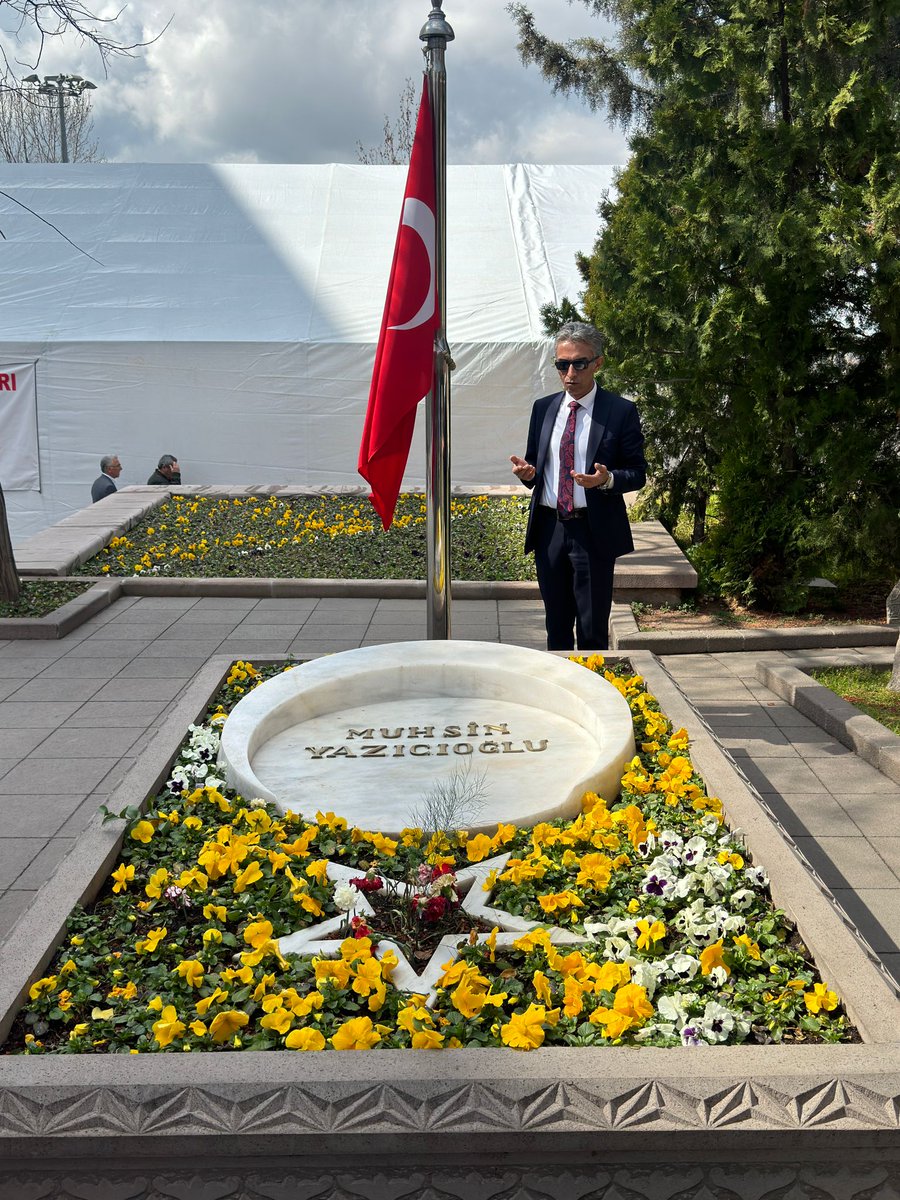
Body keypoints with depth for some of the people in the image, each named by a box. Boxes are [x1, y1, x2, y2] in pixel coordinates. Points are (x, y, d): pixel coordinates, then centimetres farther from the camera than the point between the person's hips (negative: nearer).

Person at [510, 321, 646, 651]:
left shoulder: (621, 411, -4)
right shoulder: (543, 408, 9)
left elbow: (638, 473, -3)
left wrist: (607, 479, -24)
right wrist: (527, 472, -8)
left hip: (594, 532, -4)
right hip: (549, 528, 4)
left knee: (593, 630, 3)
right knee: (556, 626, 15)